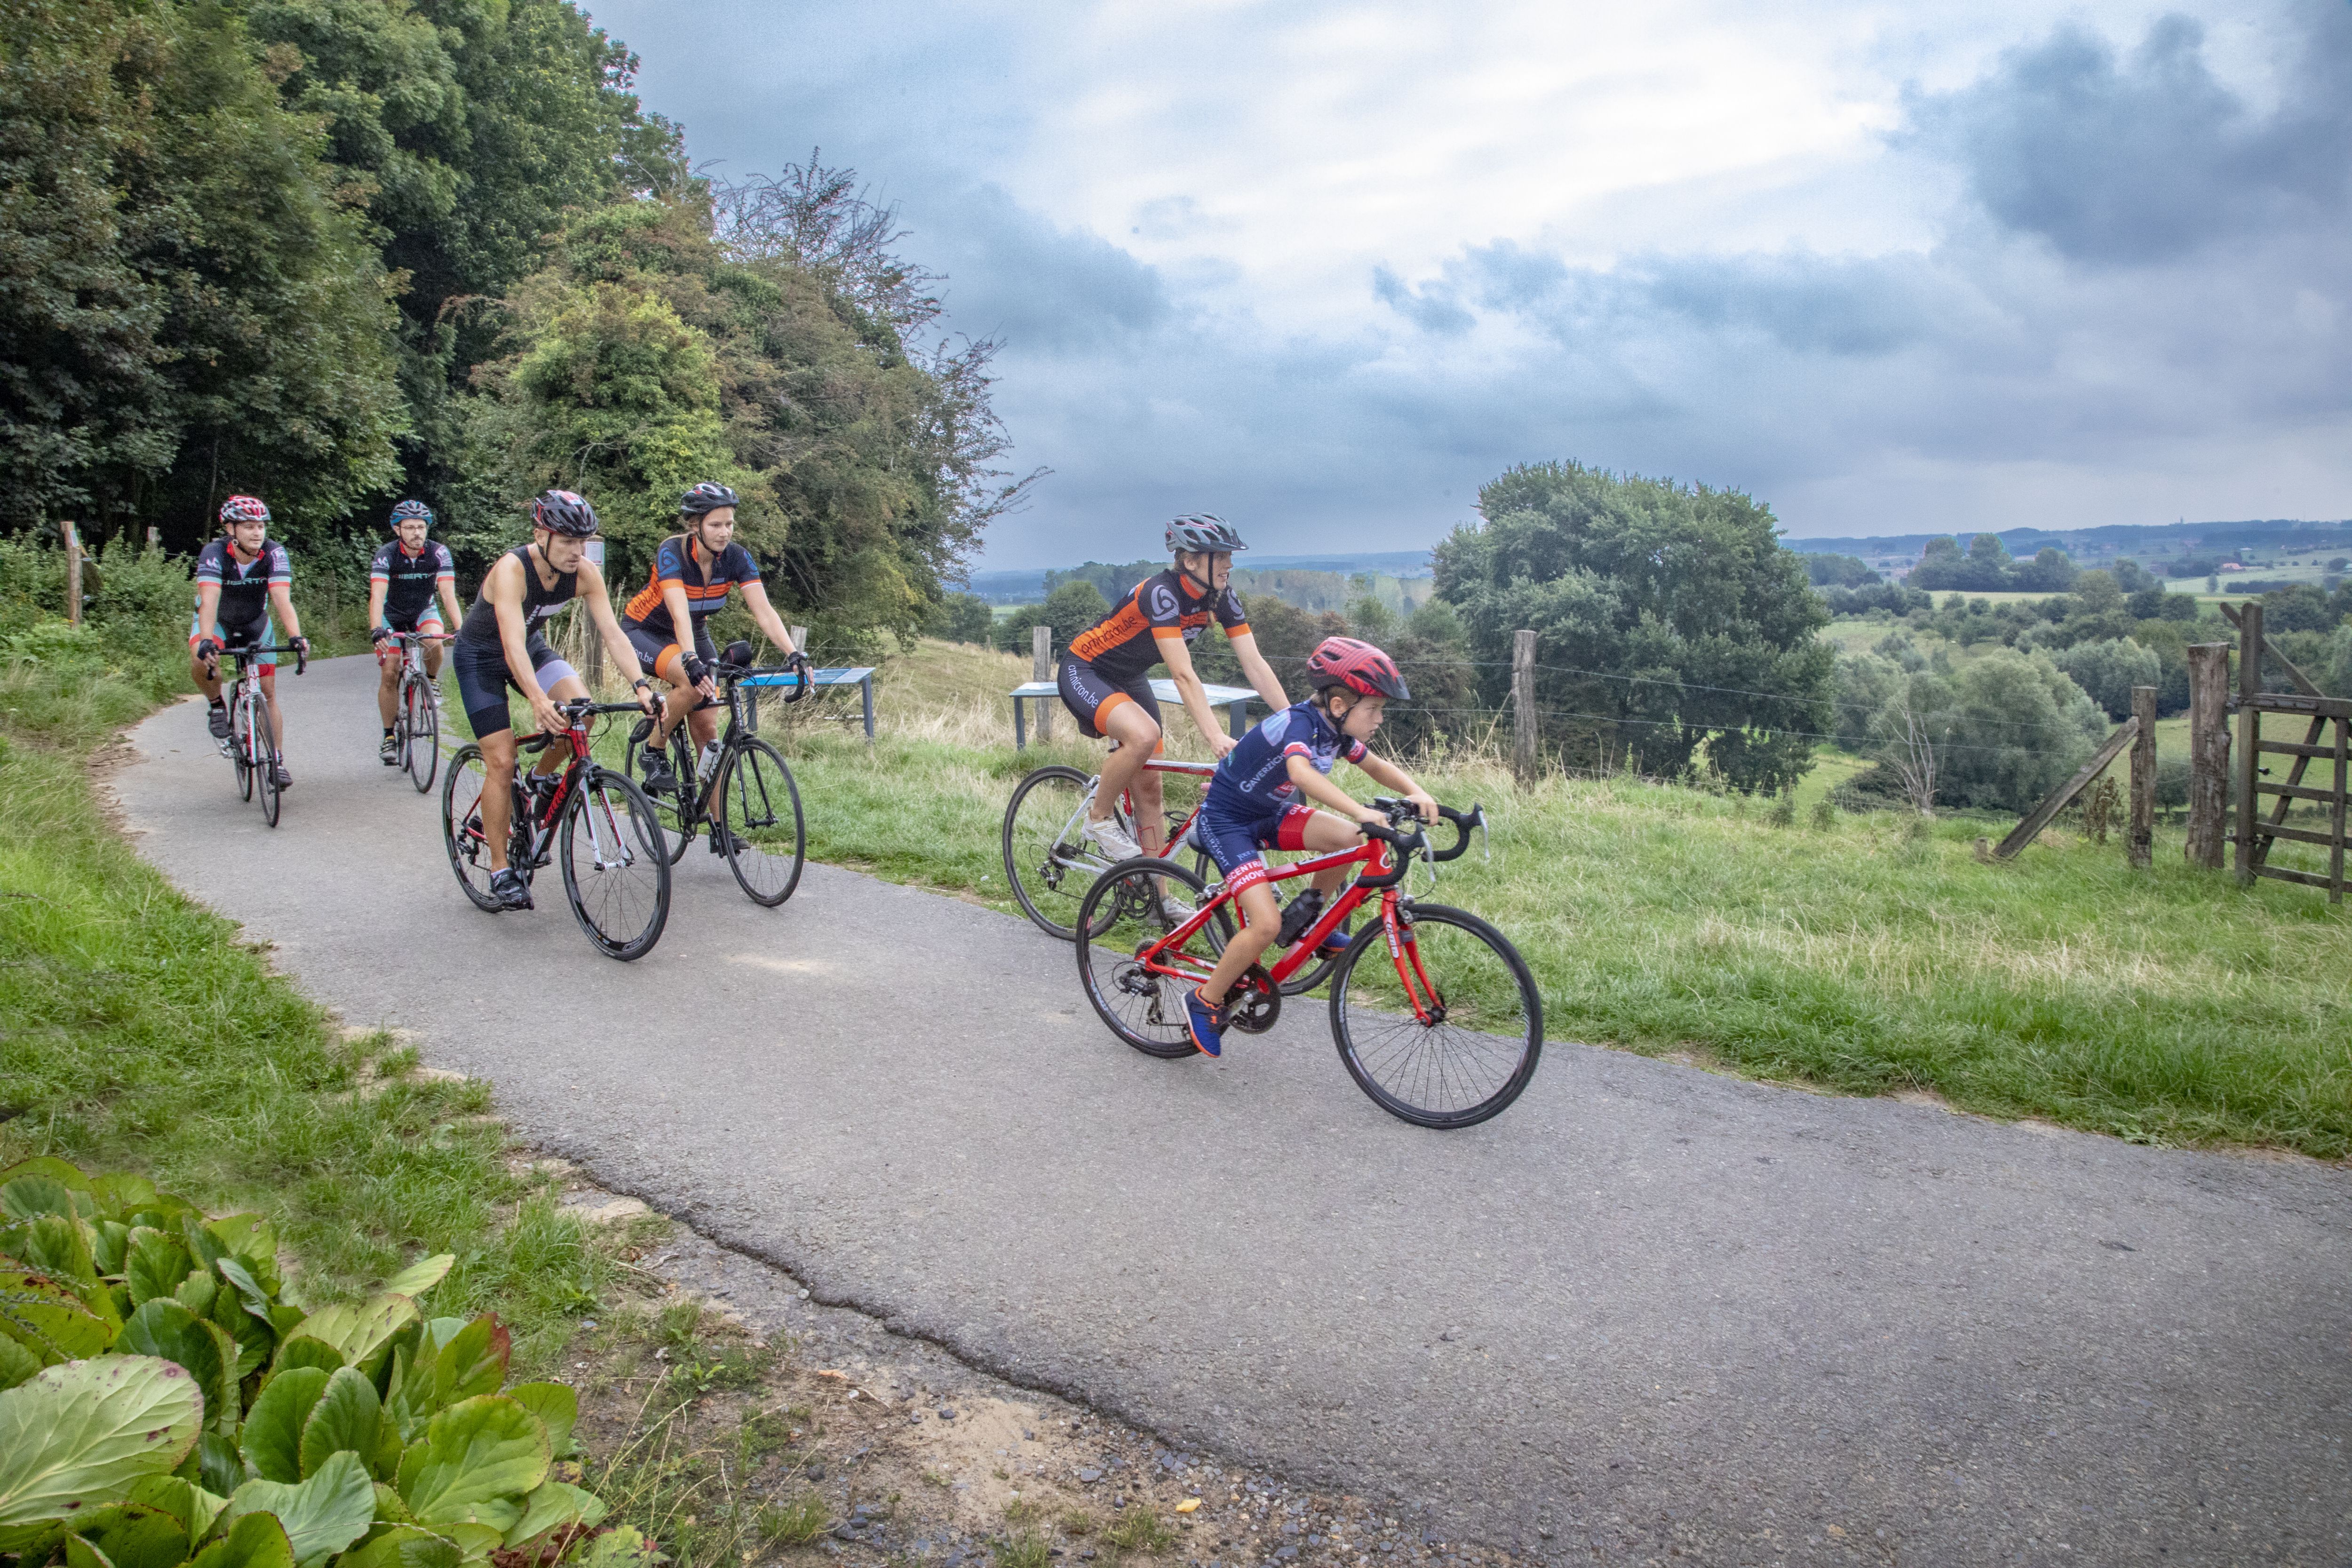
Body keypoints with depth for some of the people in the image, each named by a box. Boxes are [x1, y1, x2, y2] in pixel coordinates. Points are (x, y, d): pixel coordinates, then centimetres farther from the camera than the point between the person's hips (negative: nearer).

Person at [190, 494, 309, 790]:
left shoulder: (274, 553, -26)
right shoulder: (214, 554, -29)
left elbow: (282, 599, -36)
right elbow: (209, 600, -41)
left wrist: (296, 636, -52)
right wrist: (206, 641, -56)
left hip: (256, 623, 2)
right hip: (218, 622, -2)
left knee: (268, 694, 0)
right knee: (201, 660, -34)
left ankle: (277, 762, 10)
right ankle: (217, 706, -4)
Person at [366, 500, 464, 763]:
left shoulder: (438, 552, -22)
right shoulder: (386, 554, -24)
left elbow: (448, 593, -29)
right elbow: (377, 596, -35)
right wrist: (376, 630, -52)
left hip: (424, 610, 0)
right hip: (392, 615, 0)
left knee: (434, 642, -33)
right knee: (390, 675, -10)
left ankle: (432, 682, -2)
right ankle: (389, 736, 3)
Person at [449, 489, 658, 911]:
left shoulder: (585, 573, -20)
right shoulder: (512, 570, -34)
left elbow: (611, 632, -23)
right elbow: (512, 642, -45)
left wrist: (641, 685, -37)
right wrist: (538, 699, -59)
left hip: (532, 646, 5)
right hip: (481, 655, -4)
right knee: (501, 762, -10)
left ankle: (542, 778, 7)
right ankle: (501, 871, 1)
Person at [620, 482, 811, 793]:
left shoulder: (736, 557, -18)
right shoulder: (672, 553, -30)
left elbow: (763, 611, -27)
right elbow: (680, 613, -43)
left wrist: (793, 654, -42)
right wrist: (691, 661, -59)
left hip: (695, 635, 4)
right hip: (644, 631, -4)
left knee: (707, 731, -5)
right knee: (693, 682, -34)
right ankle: (652, 751, -11)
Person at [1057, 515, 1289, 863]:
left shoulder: (1222, 597, -10)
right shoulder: (1161, 592, -31)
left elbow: (1254, 664, -12)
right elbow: (1183, 675, -39)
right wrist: (1215, 736, -46)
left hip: (1129, 679, 8)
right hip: (1084, 673, -8)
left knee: (1149, 789, 3)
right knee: (1144, 735, -35)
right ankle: (1099, 819, -11)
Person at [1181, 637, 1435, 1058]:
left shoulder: (1336, 728, -3)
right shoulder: (1298, 723, -28)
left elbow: (1378, 767, 9)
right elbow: (1301, 772, -49)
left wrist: (1417, 793, -12)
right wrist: (1360, 811, -59)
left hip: (1269, 814, 8)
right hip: (1225, 821, -8)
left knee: (1350, 838, -15)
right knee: (1267, 925, -21)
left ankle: (1308, 918, 9)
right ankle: (1205, 1001, -1)